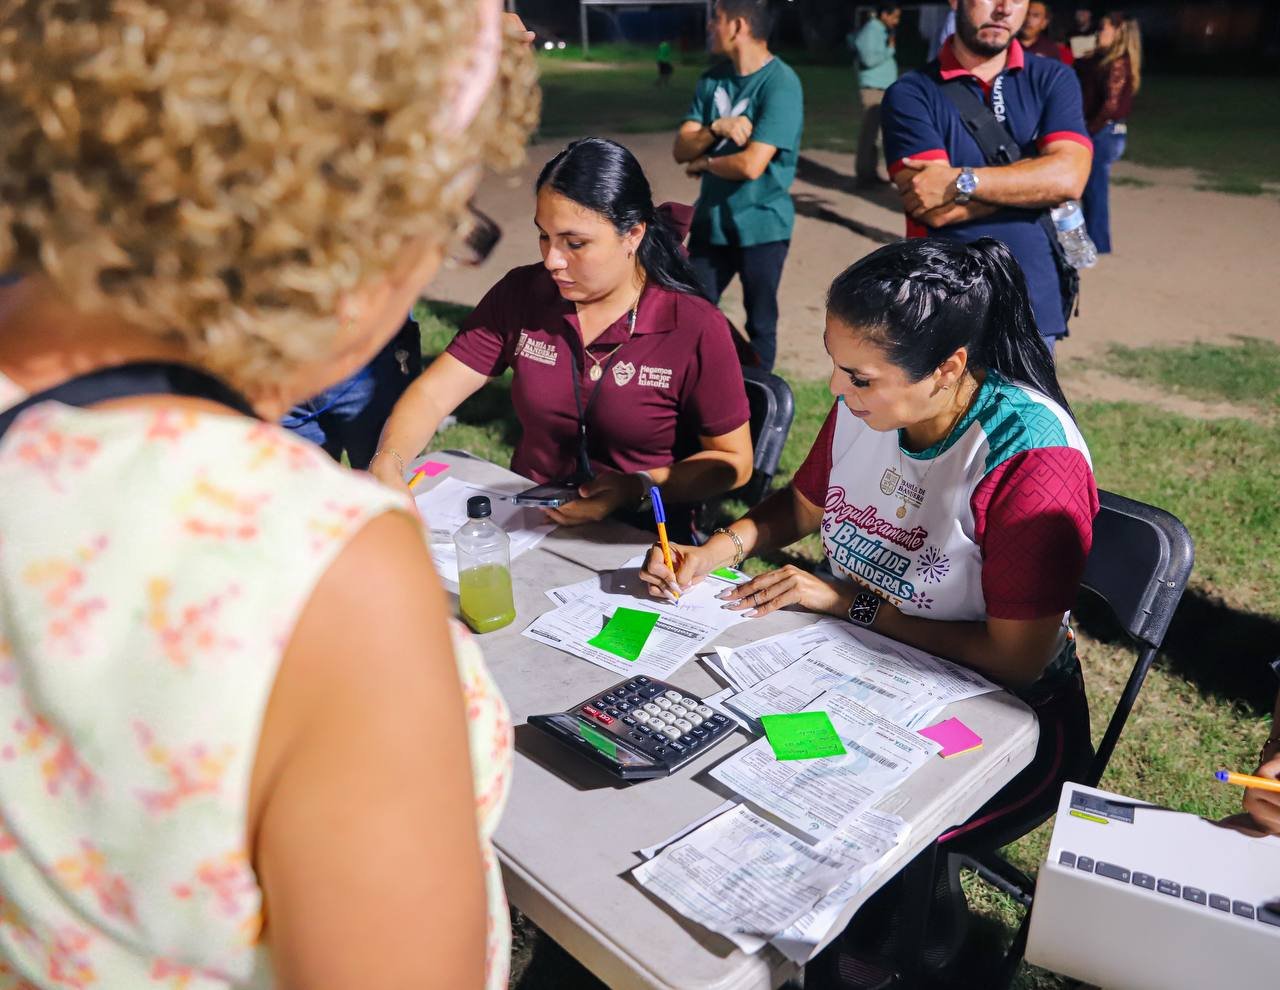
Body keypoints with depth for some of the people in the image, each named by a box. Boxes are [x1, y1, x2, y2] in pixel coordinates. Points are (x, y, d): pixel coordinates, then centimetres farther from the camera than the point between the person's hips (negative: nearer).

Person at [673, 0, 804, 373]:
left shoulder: (781, 84, -16)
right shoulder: (713, 79, 5)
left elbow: (751, 164, -25)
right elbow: (681, 149, 0)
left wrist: (704, 163, -8)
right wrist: (715, 129, -19)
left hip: (760, 226, -6)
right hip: (711, 220, 6)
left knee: (760, 323, 8)